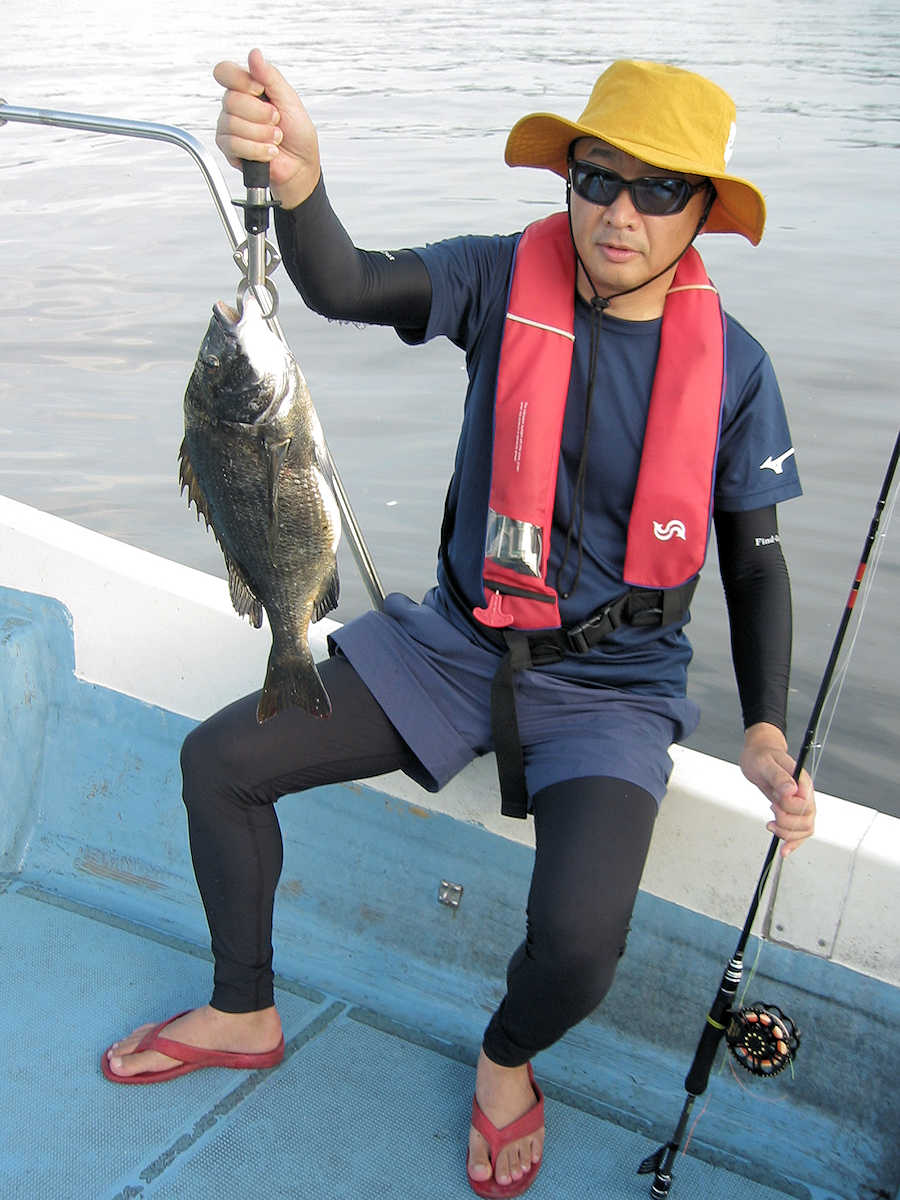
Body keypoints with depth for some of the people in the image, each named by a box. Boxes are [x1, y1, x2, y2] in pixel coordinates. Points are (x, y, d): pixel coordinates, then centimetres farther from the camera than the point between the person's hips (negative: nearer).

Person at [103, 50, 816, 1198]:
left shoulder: (731, 366, -8)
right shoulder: (505, 278, -8)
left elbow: (755, 556, -2)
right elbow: (347, 287, -25)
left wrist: (765, 733, -14)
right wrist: (296, 180, -48)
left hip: (610, 688, -2)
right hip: (455, 640, 3)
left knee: (578, 938, -27)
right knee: (218, 760, -2)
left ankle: (507, 1059, 14)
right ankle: (245, 1015, 23)